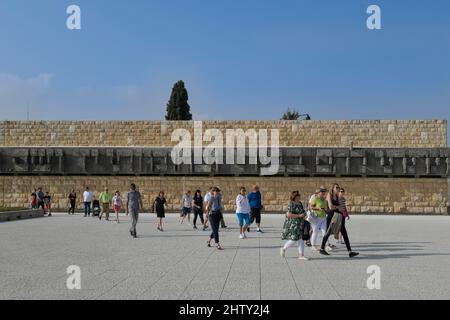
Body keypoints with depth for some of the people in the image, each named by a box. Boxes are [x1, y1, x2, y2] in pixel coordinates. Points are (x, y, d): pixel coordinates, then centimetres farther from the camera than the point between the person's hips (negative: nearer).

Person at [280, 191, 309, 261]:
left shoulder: (300, 203, 14)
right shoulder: (291, 204, -14)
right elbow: (288, 214, -22)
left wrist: (304, 215, 13)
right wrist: (299, 216, -23)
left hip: (300, 225, 9)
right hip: (293, 225, -9)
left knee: (301, 239, 5)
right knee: (294, 239, -10)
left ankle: (301, 255, 8)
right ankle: (283, 249, 12)